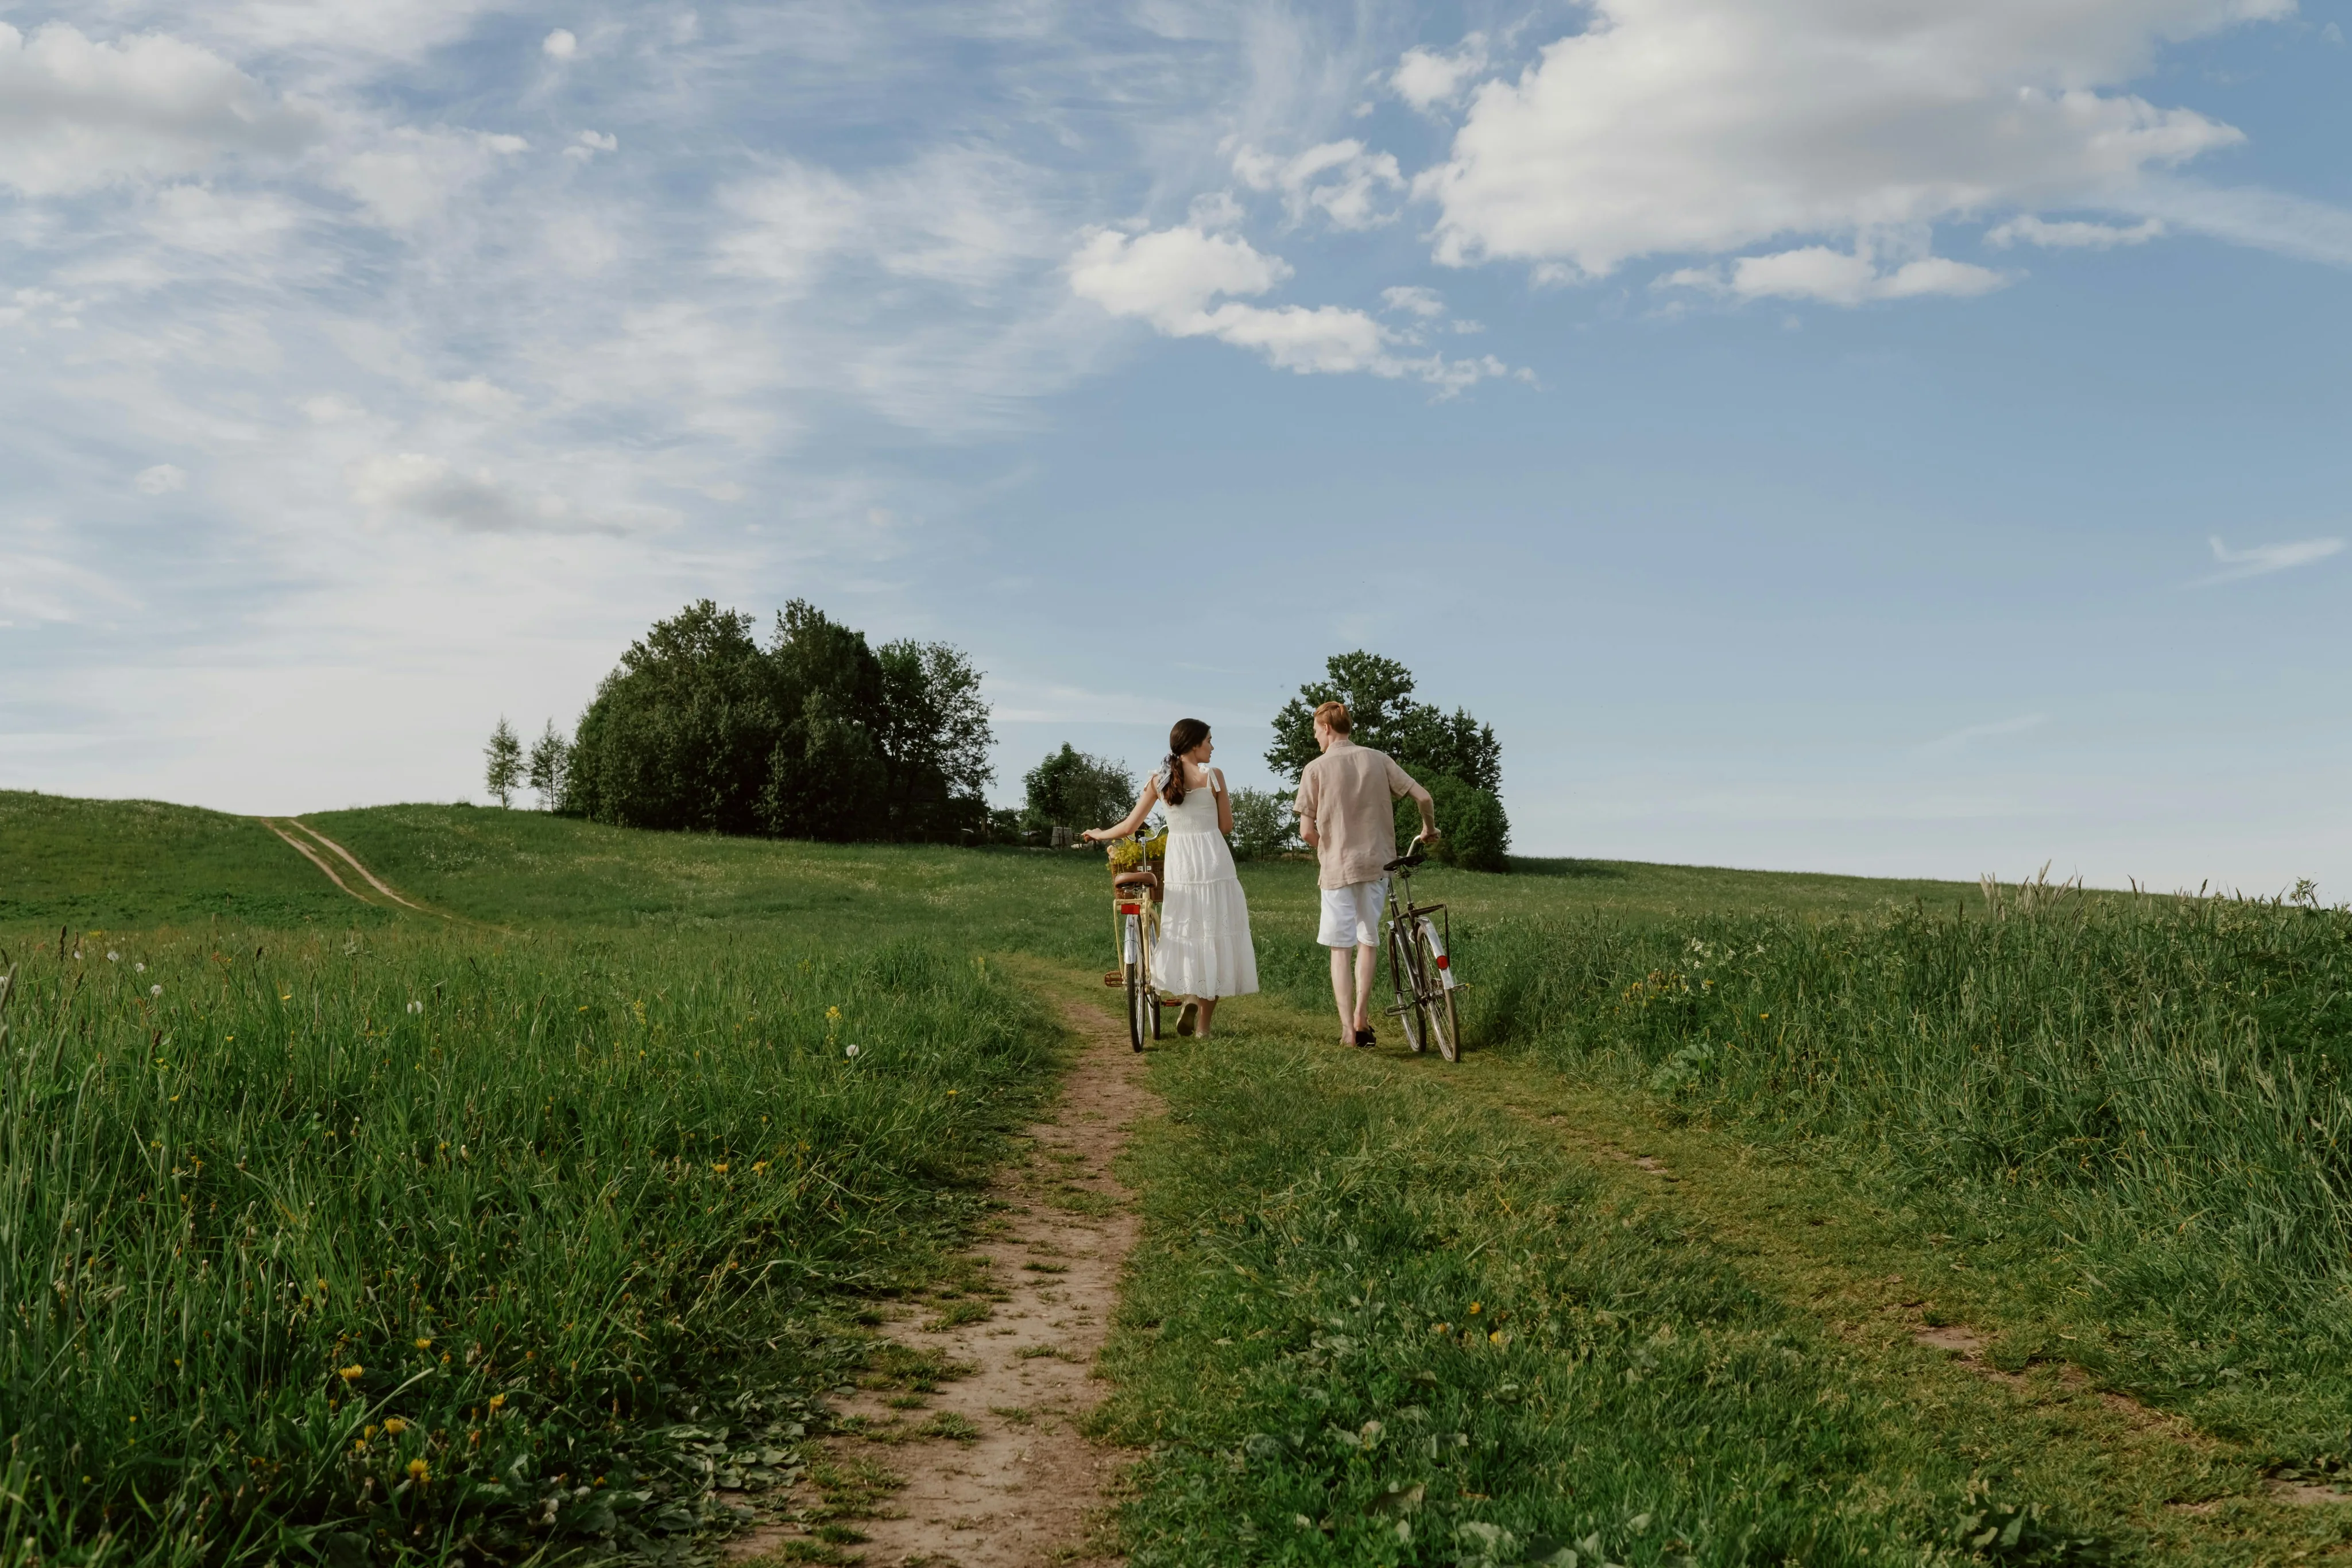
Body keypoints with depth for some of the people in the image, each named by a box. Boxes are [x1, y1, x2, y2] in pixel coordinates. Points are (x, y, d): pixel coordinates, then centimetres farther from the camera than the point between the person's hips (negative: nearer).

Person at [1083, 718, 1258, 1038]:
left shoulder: (1159, 779, 5)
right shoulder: (1213, 775, -3)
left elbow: (1130, 826, 6)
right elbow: (1226, 826, 1)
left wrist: (1099, 834, 23)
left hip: (1179, 863, 3)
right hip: (1213, 861, -3)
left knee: (1185, 931, 15)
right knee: (1214, 936, 5)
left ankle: (1190, 996, -10)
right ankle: (1203, 1024, 5)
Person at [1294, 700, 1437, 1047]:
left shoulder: (1315, 769, -5)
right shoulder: (1378, 759, 3)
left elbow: (1307, 831, -8)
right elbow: (1423, 797, -2)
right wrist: (1429, 829, 18)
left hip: (1337, 867, -3)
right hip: (1377, 863, 3)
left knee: (1339, 949, 4)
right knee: (1368, 941, 18)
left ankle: (1348, 1029, -2)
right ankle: (1362, 1015, 8)